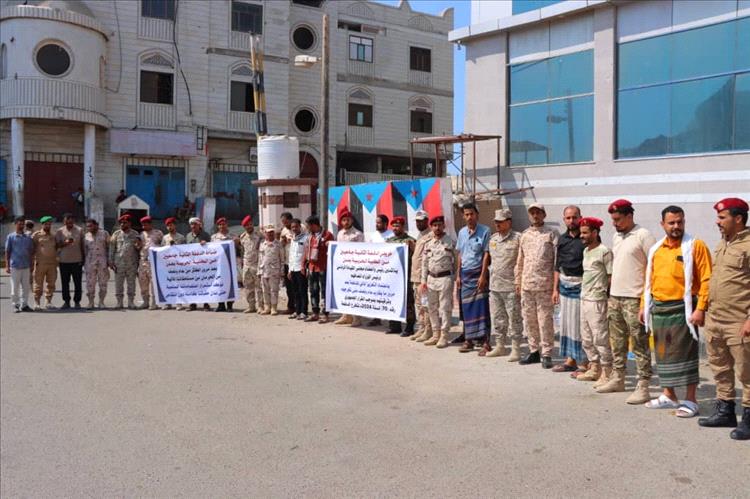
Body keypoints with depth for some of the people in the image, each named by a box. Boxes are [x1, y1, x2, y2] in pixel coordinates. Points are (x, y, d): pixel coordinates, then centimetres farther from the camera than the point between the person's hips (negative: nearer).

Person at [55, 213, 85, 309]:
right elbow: (57, 244, 0)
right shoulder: (60, 231, 4)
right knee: (65, 282, 5)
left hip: (77, 260, 0)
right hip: (64, 261, 0)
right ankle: (66, 301, 15)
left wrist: (83, 258, 7)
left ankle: (77, 301, 10)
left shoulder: (79, 230, 5)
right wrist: (65, 243, -20)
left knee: (78, 283, 2)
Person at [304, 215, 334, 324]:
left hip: (323, 268, -7)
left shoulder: (327, 234, -6)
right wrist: (306, 265, 15)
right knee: (313, 291, 11)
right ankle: (315, 313, 19)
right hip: (311, 268, 7)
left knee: (324, 291, -4)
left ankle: (324, 314, 0)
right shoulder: (310, 236, 15)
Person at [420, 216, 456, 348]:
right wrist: (423, 280, 7)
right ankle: (436, 334, 20)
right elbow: (424, 263, 12)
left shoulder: (450, 242, -4)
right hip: (431, 278, 6)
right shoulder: (428, 243, 10)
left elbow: (456, 261, -4)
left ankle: (444, 336, 2)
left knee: (445, 308, -3)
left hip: (445, 278, -6)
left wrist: (456, 278, -8)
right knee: (432, 308, 10)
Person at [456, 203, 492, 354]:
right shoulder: (461, 233, 11)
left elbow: (486, 254, -9)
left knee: (482, 307, -6)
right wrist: (458, 275, 11)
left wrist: (483, 275, -14)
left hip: (479, 273, -5)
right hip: (465, 274, 5)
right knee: (467, 308, 8)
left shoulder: (485, 231, -5)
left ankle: (485, 342, -1)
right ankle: (469, 340, 17)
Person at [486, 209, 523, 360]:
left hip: (511, 286, -7)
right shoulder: (492, 239, 13)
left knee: (514, 318, 0)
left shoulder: (518, 238, -9)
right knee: (497, 318, 14)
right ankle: (500, 346, 25)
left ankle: (516, 349, 8)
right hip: (494, 285, 7)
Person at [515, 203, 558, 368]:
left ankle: (546, 354, 6)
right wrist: (518, 281, 15)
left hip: (544, 285, -5)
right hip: (526, 284, 5)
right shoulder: (524, 235, 15)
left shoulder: (551, 234, -1)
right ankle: (533, 351, 21)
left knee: (545, 320, -3)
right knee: (529, 319, 10)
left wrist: (556, 284, -10)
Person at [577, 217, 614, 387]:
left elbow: (611, 276, -12)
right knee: (587, 339, 15)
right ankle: (594, 369, 27)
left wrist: (604, 291, -13)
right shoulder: (586, 251, 14)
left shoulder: (604, 252, -11)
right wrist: (584, 291, 14)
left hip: (596, 301, -9)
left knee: (600, 338, -5)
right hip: (584, 299, 9)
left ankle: (606, 374, 3)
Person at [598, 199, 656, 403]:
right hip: (615, 297, 8)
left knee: (640, 345, -2)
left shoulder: (643, 236, -9)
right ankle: (617, 379, 27)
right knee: (617, 342, 16)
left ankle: (643, 387, 1)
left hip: (634, 299, -8)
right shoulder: (616, 237, 14)